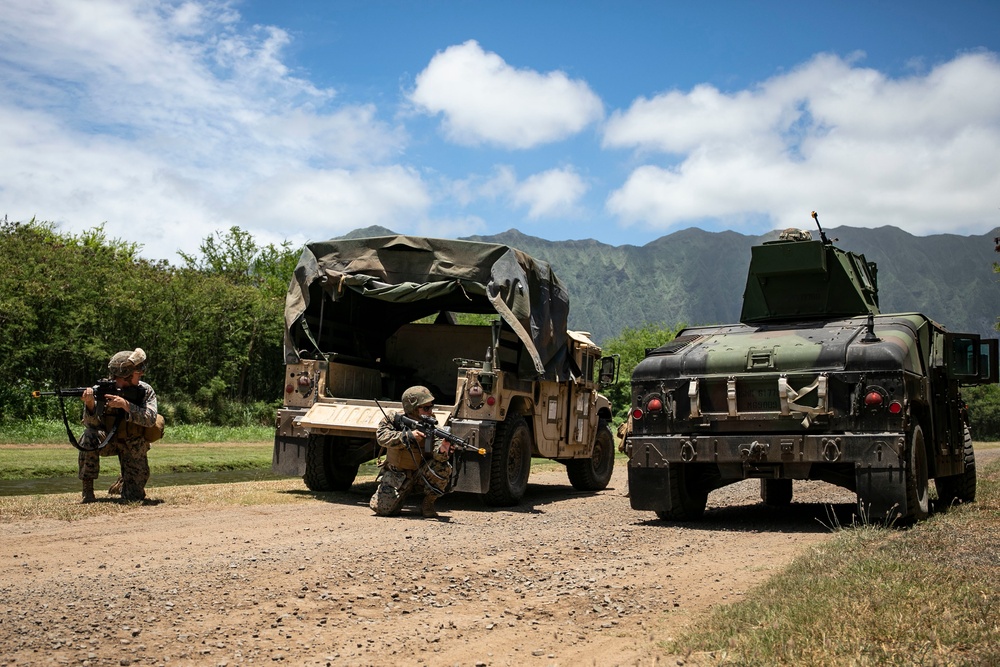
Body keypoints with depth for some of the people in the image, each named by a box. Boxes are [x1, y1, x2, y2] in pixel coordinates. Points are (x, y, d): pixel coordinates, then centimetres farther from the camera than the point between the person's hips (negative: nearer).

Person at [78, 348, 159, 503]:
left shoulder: (145, 391, -14)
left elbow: (150, 419, -28)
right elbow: (93, 424, -21)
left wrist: (125, 405, -41)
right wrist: (90, 403, -41)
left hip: (133, 447, 0)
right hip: (109, 441, 0)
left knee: (135, 497, -6)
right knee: (88, 437, -34)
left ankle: (125, 481, 34)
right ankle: (87, 490, -17)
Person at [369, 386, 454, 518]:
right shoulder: (394, 419, -10)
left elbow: (435, 455, -24)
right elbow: (381, 436, -24)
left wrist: (442, 450, -49)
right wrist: (408, 436, -35)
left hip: (421, 473, 1)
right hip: (397, 474, -1)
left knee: (443, 467, -29)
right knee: (382, 508, -17)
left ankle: (428, 504, -6)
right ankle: (402, 494, 18)